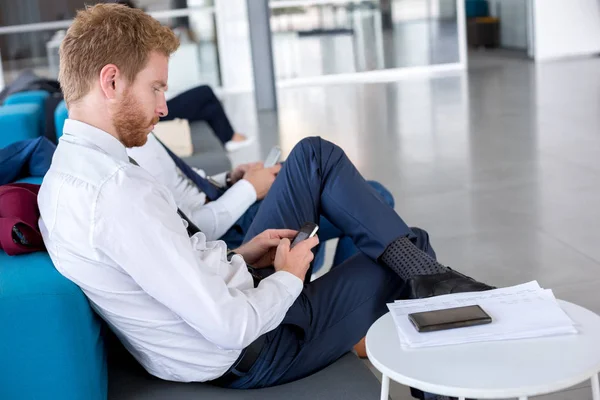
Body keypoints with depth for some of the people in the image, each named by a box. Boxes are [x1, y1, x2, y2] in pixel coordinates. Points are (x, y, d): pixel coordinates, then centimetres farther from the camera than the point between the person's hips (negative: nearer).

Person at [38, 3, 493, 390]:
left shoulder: (67, 170, 0)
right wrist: (288, 278, -11)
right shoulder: (117, 192, -31)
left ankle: (425, 269, 3)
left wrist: (238, 259, 1)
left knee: (316, 155, 8)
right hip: (253, 353, -9)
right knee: (407, 268, 5)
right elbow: (230, 328, -29)